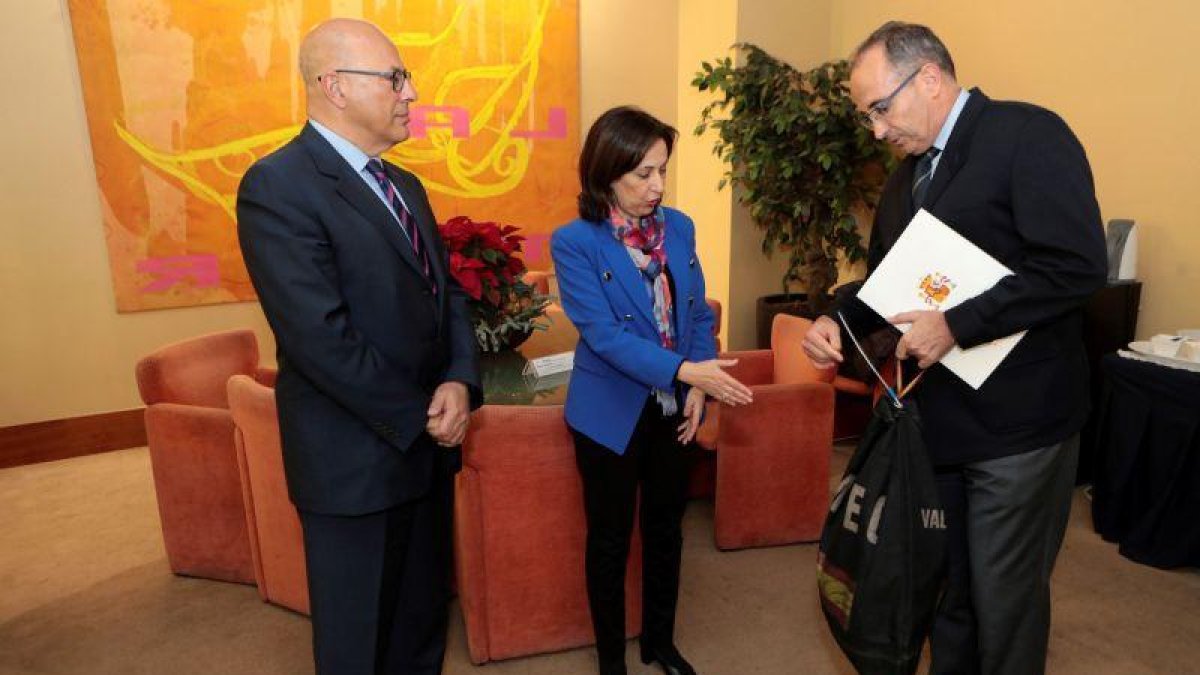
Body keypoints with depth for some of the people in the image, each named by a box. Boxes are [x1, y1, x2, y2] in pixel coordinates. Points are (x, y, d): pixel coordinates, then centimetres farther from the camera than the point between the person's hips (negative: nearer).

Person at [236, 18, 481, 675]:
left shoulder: (404, 185, 11)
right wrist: (419, 417, -14)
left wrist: (459, 381, -10)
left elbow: (447, 289, 8)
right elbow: (320, 337, -23)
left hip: (428, 442, 7)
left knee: (423, 610, 23)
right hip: (357, 457, -7)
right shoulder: (278, 185, -16)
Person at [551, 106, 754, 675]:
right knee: (610, 539, 12)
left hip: (673, 408, 5)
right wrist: (685, 370, -31)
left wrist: (698, 388, -8)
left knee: (666, 529, 19)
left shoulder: (679, 228, 0)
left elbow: (698, 314, 5)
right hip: (611, 413, -4)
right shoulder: (574, 243, -15)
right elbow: (604, 335, -23)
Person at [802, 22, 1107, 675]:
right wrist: (838, 319, 2)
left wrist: (955, 325, -21)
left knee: (1005, 596, 7)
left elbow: (1075, 263, -20)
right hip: (937, 419, 7)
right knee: (944, 583, 18)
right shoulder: (905, 176, 13)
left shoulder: (1028, 133, -11)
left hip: (1016, 423, -7)